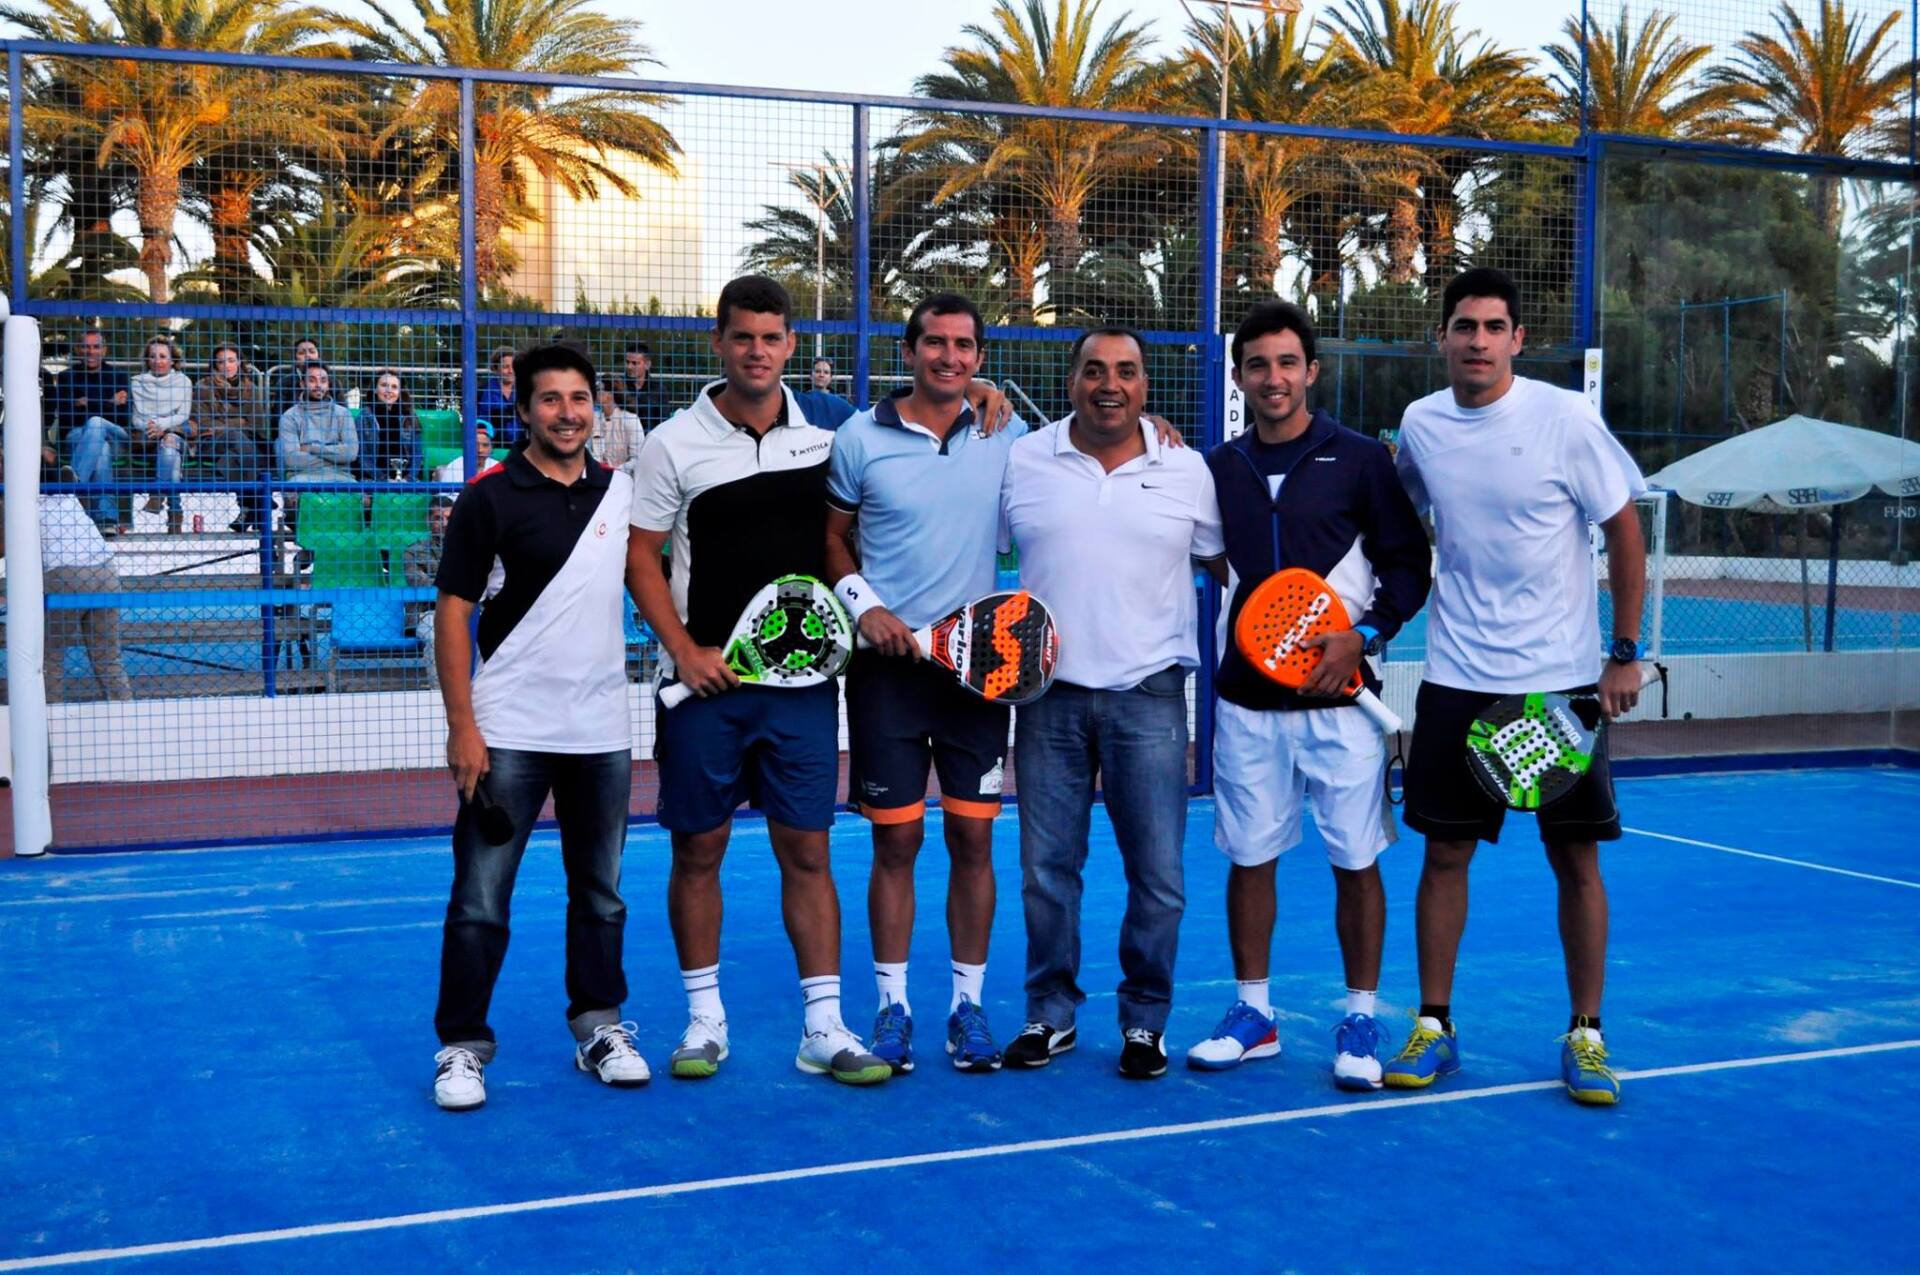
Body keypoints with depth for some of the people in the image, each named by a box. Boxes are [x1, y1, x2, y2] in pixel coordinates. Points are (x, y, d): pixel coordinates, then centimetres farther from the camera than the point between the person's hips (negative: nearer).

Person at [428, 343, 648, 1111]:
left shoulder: (622, 491, 6)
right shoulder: (490, 500, -7)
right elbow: (453, 611, -8)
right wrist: (461, 725, -13)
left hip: (603, 731, 4)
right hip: (508, 734, -4)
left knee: (600, 895, 13)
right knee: (479, 902, -1)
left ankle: (599, 1029, 26)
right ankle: (463, 1047, 10)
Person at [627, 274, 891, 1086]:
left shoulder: (826, 432, 5)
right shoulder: (676, 443, -2)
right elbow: (640, 558, -1)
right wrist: (685, 650, -11)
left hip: (802, 681, 1)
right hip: (704, 684, -1)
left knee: (806, 849, 3)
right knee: (698, 849, 6)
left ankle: (823, 1028, 9)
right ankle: (705, 1019, 20)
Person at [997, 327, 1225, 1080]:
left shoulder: (1187, 472, 5)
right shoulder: (1021, 461, 4)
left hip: (1148, 695, 0)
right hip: (1049, 691, 1)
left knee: (1158, 875, 0)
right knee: (1046, 868, 6)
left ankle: (1144, 1023, 17)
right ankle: (1050, 1015, 21)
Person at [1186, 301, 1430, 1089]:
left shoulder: (1361, 460, -1)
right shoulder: (1218, 469, 8)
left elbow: (1410, 564, 0)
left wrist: (1363, 636, -13)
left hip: (1339, 696, -3)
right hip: (1247, 699, 3)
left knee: (1355, 861, 2)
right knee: (1248, 856, 8)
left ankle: (1361, 1022, 15)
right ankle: (1253, 1013, 21)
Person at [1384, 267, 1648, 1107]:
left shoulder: (1566, 418, -9)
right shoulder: (1419, 425, 1)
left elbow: (1623, 529, -3)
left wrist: (1626, 651, -6)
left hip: (1561, 680, -2)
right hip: (1457, 680, 3)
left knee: (1576, 858, 2)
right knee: (1444, 853, 4)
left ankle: (1585, 1035, 16)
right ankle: (1434, 1029, 16)